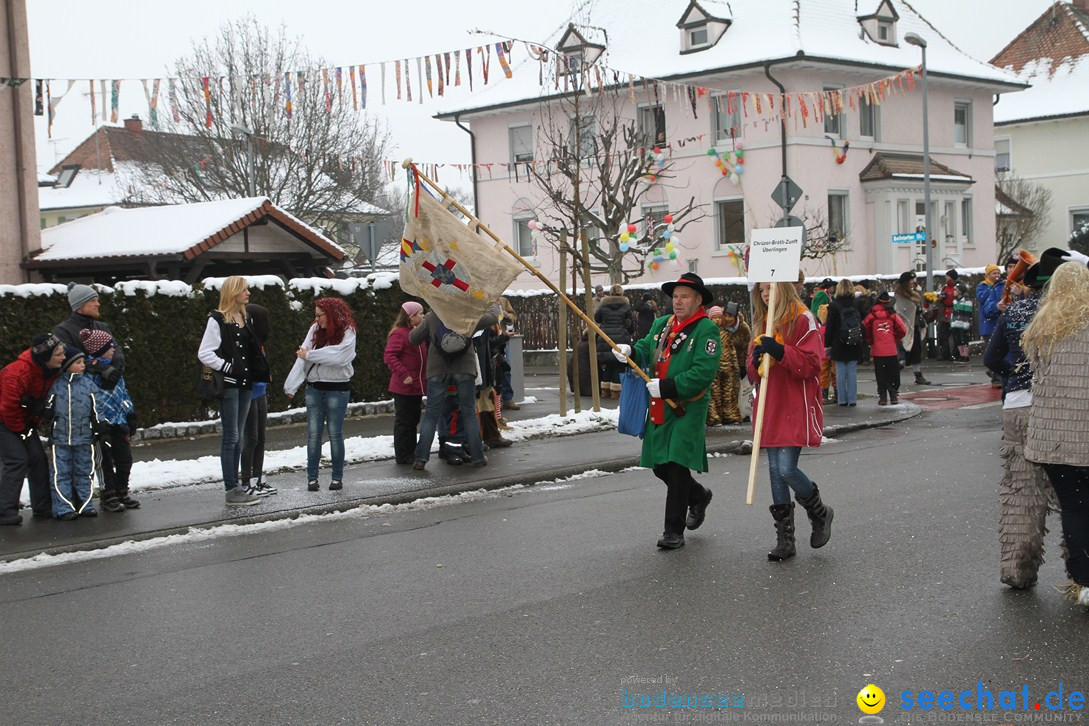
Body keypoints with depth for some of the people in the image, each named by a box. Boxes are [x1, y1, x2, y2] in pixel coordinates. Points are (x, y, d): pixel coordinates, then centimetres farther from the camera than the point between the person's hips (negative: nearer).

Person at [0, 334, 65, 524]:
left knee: (38, 458, 4)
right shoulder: (19, 371, -31)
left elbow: (46, 399, 11)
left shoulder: (52, 371, -6)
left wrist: (34, 423, 1)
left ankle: (42, 507, 13)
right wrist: (20, 430, -16)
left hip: (23, 421, 8)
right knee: (17, 460, -16)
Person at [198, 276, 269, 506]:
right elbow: (204, 353, -13)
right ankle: (231, 491, -3)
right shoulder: (217, 320, -10)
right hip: (228, 384, -8)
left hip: (245, 384, 8)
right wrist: (227, 367, -17)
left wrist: (261, 372, 10)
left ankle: (235, 487, 17)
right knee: (231, 437, -6)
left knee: (237, 437, 12)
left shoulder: (244, 319, 15)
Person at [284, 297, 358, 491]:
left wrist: (309, 355, -14)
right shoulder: (315, 330, 4)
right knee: (313, 433, 4)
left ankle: (337, 477, 13)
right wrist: (291, 386, -12)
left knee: (335, 433, 2)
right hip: (314, 388, 4)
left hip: (337, 389, -4)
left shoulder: (347, 333, -8)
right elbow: (302, 357, -5)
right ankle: (312, 477, 9)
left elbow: (338, 356, -23)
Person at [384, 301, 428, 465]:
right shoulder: (399, 334, -14)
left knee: (413, 420, 15)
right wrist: (404, 375, -25)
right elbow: (389, 356, -21)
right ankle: (402, 456, 5)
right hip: (403, 388, -9)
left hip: (416, 386, 9)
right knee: (403, 421, -1)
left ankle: (411, 451, 24)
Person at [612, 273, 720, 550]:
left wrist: (666, 387, -24)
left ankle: (674, 531, 1)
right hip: (658, 408, 7)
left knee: (676, 466, -9)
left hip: (688, 409, -7)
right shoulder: (661, 324, 13)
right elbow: (646, 347, 14)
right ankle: (698, 496, 40)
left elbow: (703, 373, -20)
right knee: (659, 465, 13)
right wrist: (630, 350, -11)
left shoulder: (706, 330, -11)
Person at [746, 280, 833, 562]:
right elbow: (753, 373, 15)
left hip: (796, 410, -7)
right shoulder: (763, 324, 16)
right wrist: (756, 359, -8)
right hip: (771, 409, 7)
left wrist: (780, 351, -25)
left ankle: (820, 513, 15)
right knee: (775, 472, 6)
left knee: (787, 469, -14)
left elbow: (810, 364, -13)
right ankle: (785, 539, 12)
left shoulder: (803, 320, -6)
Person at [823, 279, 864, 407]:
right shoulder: (856, 304, 0)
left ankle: (842, 399, 5)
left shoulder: (834, 305, -9)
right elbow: (862, 323, 9)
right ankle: (852, 399, 7)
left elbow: (829, 327, -7)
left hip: (839, 345, -3)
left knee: (840, 372, 3)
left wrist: (827, 345, -2)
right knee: (852, 372, 6)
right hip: (854, 345, 3)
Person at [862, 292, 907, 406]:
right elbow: (902, 330, -6)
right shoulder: (893, 316, -4)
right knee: (893, 374, 10)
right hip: (892, 350, 0)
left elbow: (865, 329, -4)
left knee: (880, 375, 5)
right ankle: (894, 395, 11)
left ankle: (882, 396, 4)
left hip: (877, 351, 0)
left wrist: (870, 341, 11)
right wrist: (896, 340, 9)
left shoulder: (871, 316, -5)